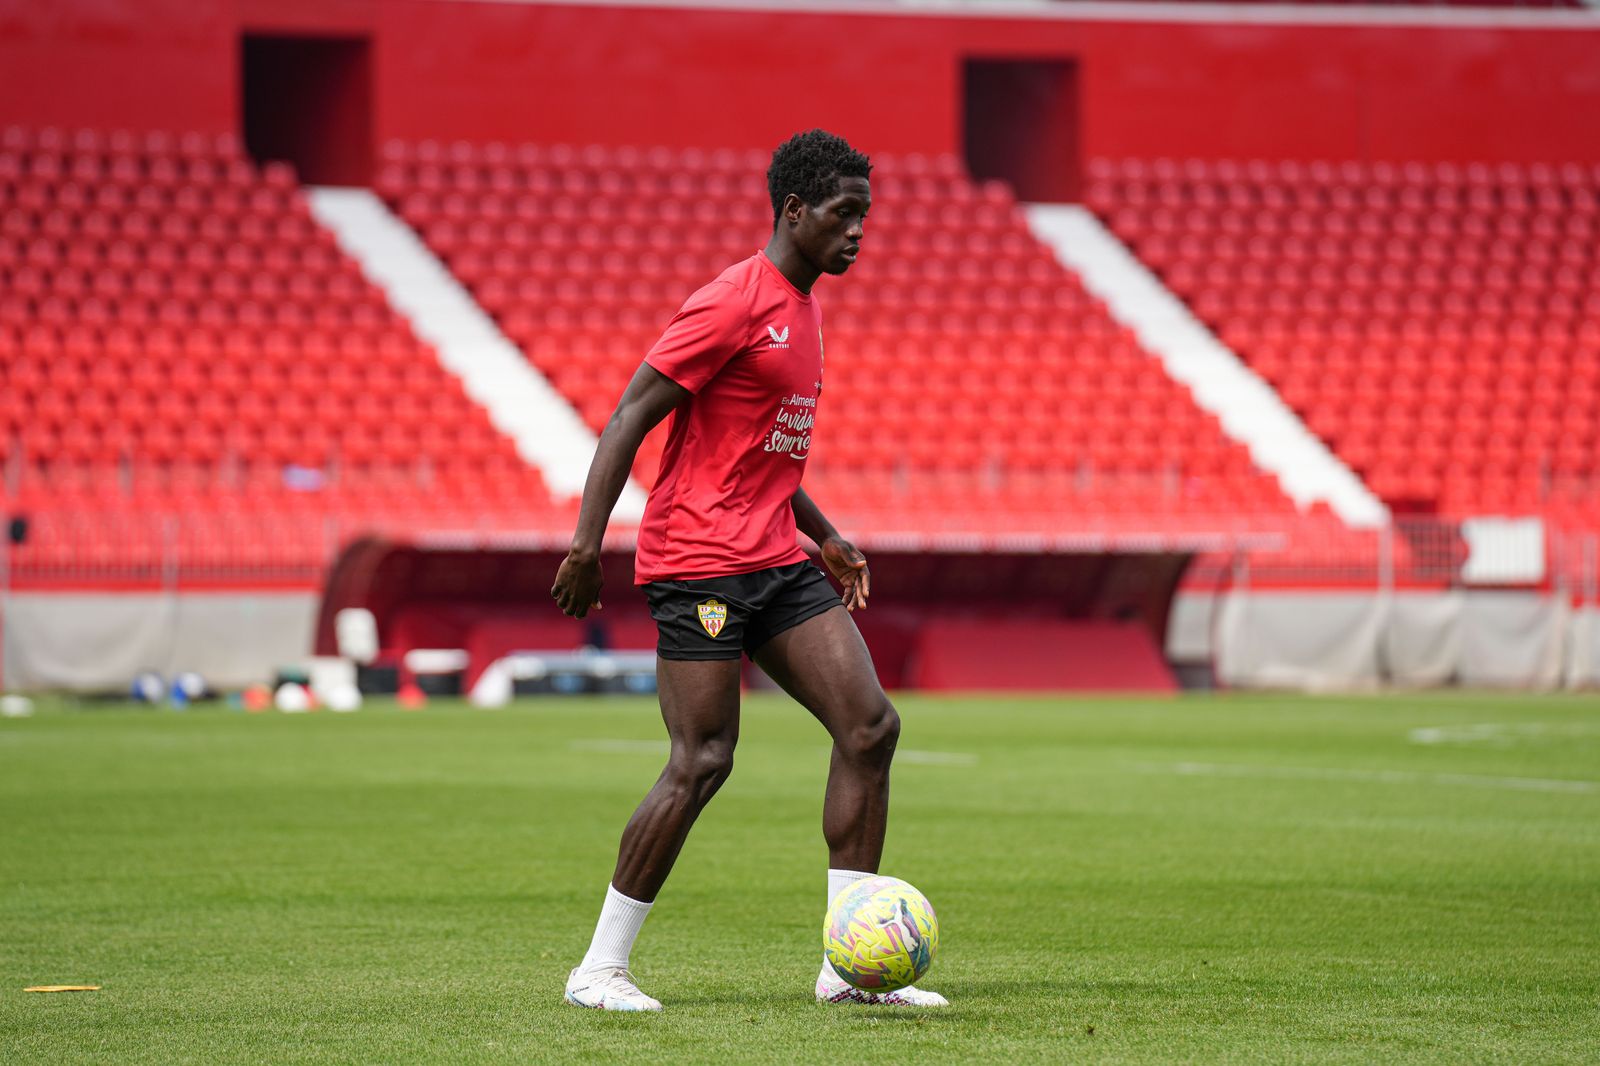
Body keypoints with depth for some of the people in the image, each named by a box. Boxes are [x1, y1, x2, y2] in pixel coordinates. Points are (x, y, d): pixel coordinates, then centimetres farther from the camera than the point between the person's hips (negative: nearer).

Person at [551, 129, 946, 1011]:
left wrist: (823, 536, 25)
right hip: (701, 564, -9)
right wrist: (587, 542, -21)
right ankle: (599, 967, 1)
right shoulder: (734, 303, -11)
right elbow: (629, 418, -14)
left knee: (870, 726, -3)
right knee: (702, 762, -11)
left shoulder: (803, 308, 18)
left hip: (776, 561, 9)